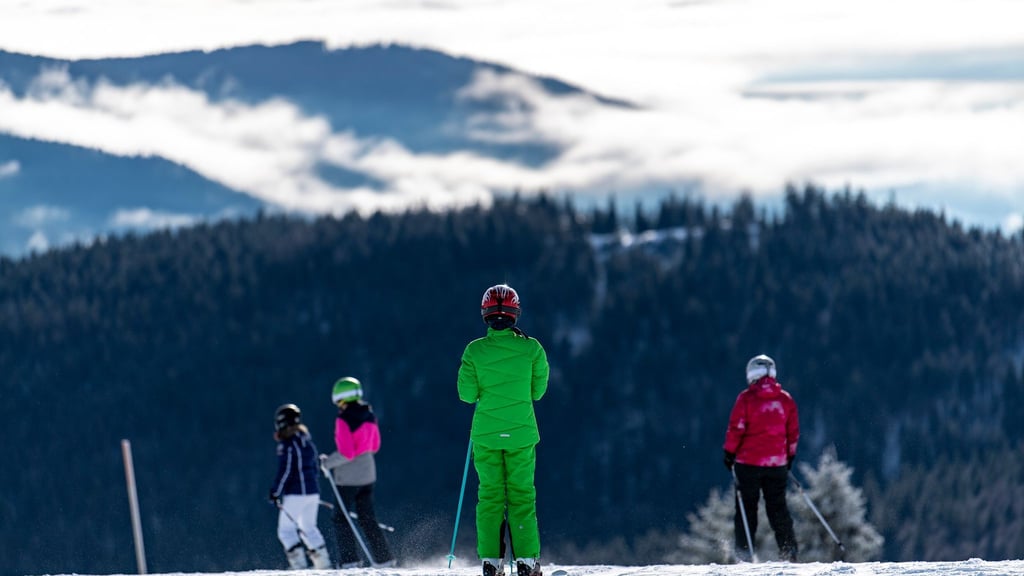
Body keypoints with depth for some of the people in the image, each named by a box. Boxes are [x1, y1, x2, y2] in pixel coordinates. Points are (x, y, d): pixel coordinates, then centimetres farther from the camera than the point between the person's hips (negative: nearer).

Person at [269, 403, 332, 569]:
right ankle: (323, 562, 14)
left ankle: (299, 564, -14)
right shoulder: (307, 441, 11)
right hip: (313, 491, 8)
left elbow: (285, 472, -17)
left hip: (295, 494, -8)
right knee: (309, 527, 19)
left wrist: (275, 492, -10)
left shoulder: (287, 445, -14)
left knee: (286, 530, -2)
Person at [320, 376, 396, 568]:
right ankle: (383, 558, 15)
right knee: (367, 518, 16)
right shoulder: (369, 416, 2)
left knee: (342, 518, 4)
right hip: (368, 473, 7)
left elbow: (346, 453, -23)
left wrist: (328, 462, -9)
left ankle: (349, 560, -2)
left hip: (348, 476, -7)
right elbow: (375, 446, 13)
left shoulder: (344, 420, -20)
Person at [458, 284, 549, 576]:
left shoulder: (475, 351, -7)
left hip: (486, 434, 0)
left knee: (490, 495, 8)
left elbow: (467, 393, -4)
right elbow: (538, 390, 1)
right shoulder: (531, 348, -7)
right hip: (521, 432, 0)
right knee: (522, 495, 6)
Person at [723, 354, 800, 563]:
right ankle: (789, 551, 4)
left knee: (746, 507, 4)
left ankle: (744, 552, -2)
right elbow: (793, 432, 9)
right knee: (778, 508, 10)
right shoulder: (785, 399, 4)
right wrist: (790, 456, 20)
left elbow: (736, 428, -9)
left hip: (749, 461, -3)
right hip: (777, 463, 3)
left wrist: (729, 452, 1)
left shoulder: (746, 398, -7)